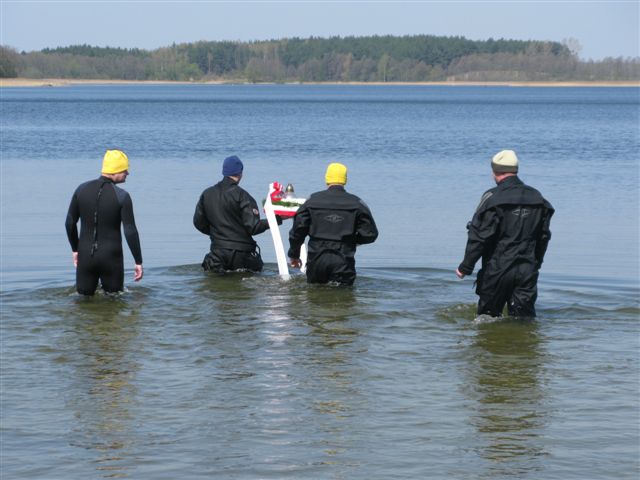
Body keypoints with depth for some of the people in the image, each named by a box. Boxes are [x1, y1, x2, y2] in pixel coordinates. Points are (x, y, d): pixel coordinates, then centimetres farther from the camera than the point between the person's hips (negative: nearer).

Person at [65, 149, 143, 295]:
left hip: (85, 256, 3)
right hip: (111, 256, -3)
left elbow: (70, 223, 6)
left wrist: (75, 249, 19)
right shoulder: (122, 196, -12)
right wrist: (138, 262, -6)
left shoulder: (82, 189, 0)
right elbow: (130, 232, -13)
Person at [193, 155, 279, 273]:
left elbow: (198, 222, 11)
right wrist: (275, 220, -3)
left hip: (218, 249, 4)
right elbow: (253, 227, -13)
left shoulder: (206, 194, 4)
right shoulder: (242, 196, -11)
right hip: (242, 252, -4)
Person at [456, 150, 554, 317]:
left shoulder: (492, 197, -11)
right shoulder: (536, 198, 9)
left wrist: (465, 267, -7)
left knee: (488, 316, 8)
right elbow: (544, 236, 16)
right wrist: (536, 263, 27)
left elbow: (479, 237, -13)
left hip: (497, 269, -5)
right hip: (527, 271, 5)